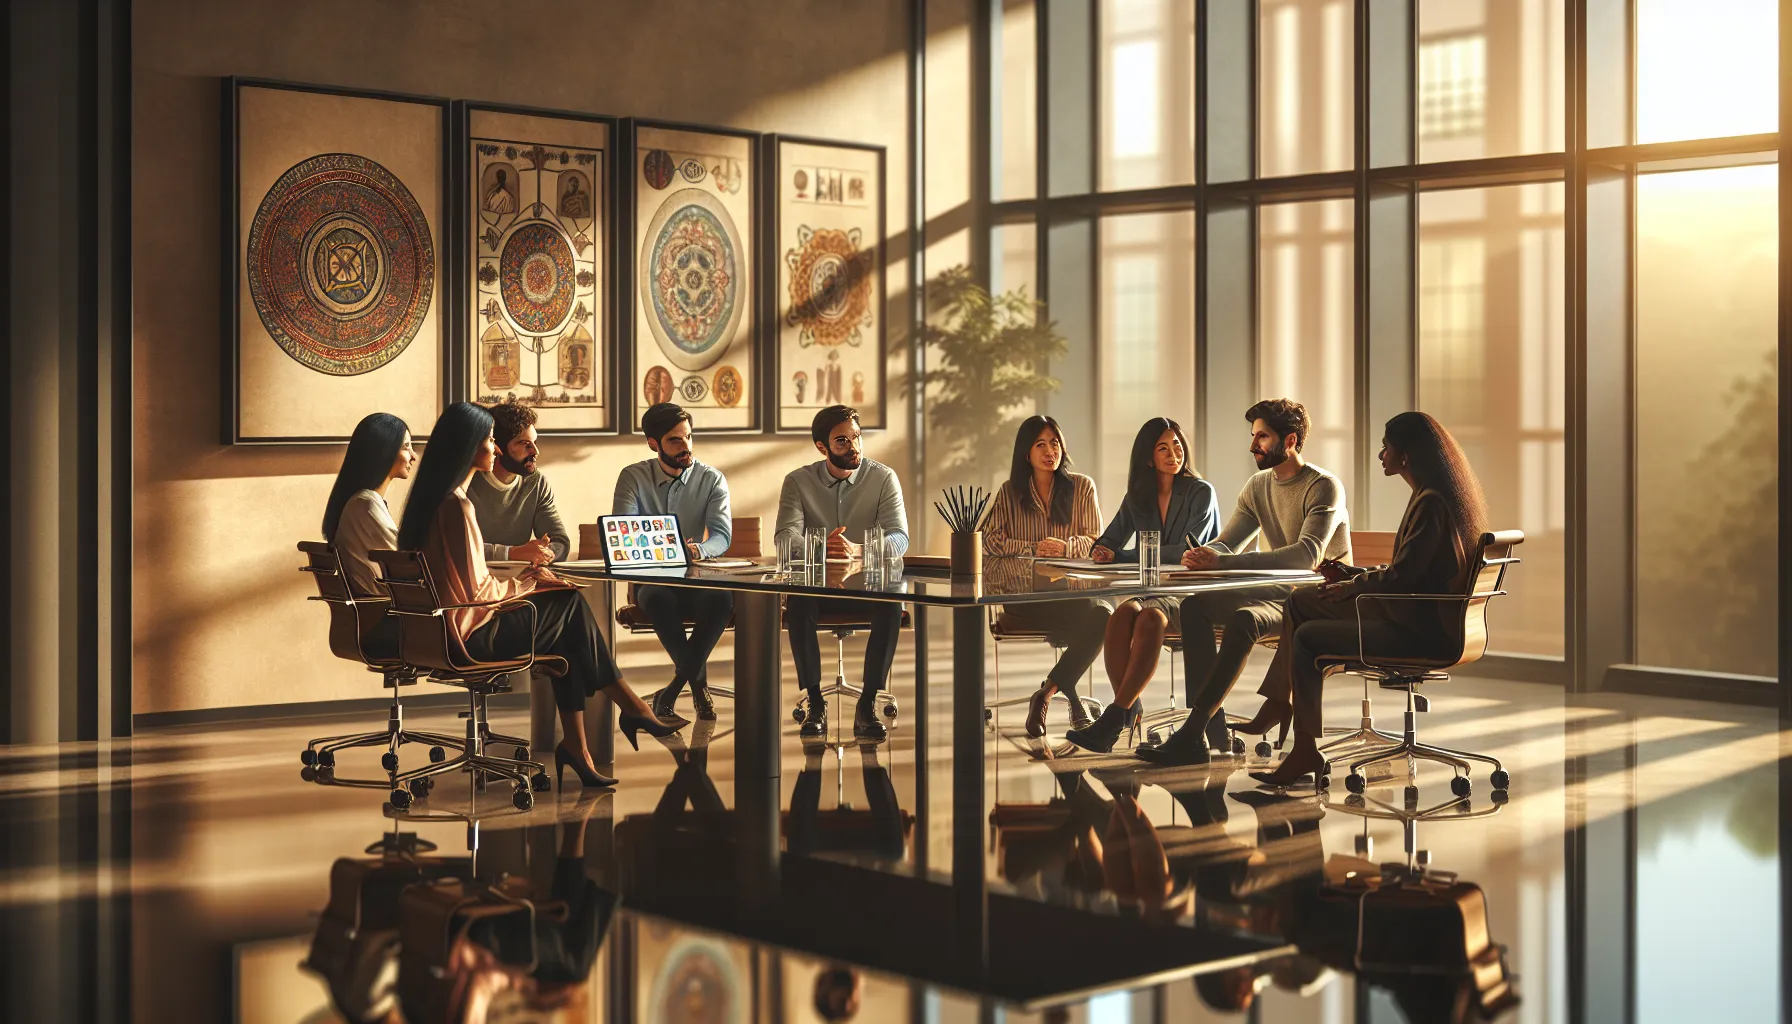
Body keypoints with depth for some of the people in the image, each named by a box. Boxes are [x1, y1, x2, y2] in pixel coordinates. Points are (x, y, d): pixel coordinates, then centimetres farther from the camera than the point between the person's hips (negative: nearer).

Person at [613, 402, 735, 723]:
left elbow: (722, 535, -8)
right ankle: (698, 681, -20)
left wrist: (699, 549, -33)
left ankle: (671, 692, -18)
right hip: (651, 579, -1)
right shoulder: (634, 477, 1)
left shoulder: (712, 479, 3)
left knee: (722, 598, -34)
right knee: (658, 597, -39)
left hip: (695, 580, 1)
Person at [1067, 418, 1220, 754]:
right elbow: (1107, 543, 17)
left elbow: (1186, 551, -14)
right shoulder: (1138, 497, 15)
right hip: (1150, 589, 4)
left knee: (1151, 617, -36)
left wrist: (1121, 557, -15)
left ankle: (1114, 718, -41)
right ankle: (1127, 710, -34)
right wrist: (1102, 552, -12)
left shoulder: (1201, 493, -2)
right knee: (1123, 613, -31)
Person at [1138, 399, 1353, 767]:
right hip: (1280, 592, 8)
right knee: (1195, 604, -13)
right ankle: (1213, 733, -19)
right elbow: (1225, 544, 10)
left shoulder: (1323, 487, -14)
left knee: (1243, 620, -33)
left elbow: (1308, 554, -28)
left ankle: (1191, 735, -34)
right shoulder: (1258, 487, 11)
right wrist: (1203, 556, -19)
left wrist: (1222, 562, -35)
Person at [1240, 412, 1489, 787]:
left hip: (1420, 628, -11)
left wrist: (1349, 585, -5)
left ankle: (1306, 750, -4)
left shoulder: (1430, 504, -19)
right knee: (1301, 601, 12)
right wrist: (1351, 574, 15)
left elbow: (1401, 576, -22)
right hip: (1420, 616, 11)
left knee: (1307, 637, -10)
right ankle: (1277, 706, 11)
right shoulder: (1433, 498, 13)